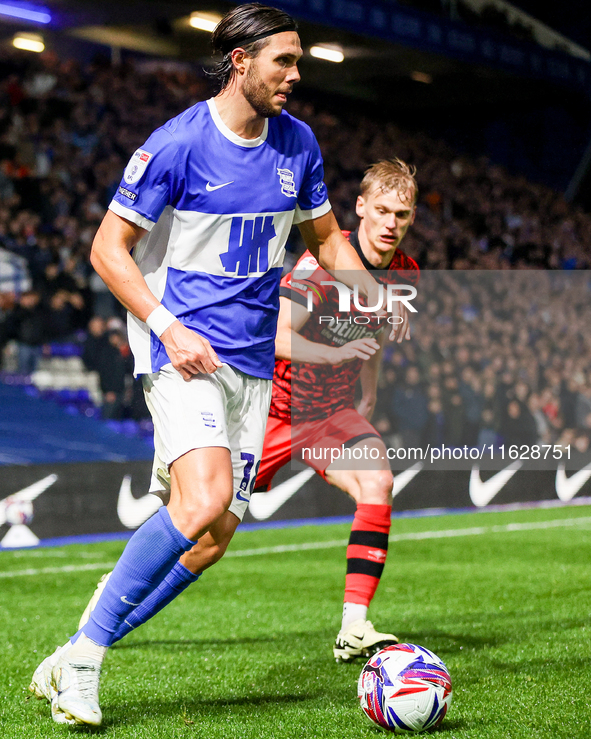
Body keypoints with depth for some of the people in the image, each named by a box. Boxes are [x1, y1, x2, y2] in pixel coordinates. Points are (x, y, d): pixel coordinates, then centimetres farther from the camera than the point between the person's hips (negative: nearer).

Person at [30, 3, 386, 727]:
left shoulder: (297, 143, 8)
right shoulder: (178, 143, -10)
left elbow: (326, 237, 22)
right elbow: (108, 247, -7)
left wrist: (378, 299, 5)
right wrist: (167, 327, -18)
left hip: (253, 359, 7)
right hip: (183, 348, -7)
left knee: (215, 531, 0)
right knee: (206, 500, -26)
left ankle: (73, 662, 11)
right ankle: (81, 659, -15)